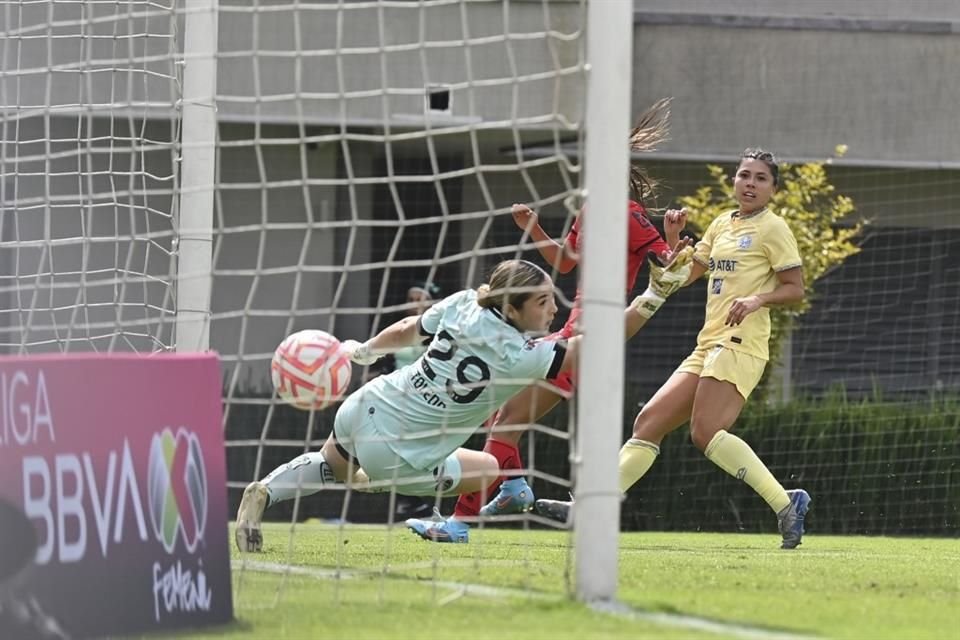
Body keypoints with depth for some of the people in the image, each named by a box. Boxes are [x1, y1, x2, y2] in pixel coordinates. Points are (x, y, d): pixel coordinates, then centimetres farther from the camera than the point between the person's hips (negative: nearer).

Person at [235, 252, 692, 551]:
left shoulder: (463, 303, -7)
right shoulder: (520, 356, -23)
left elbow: (407, 329, 9)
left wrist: (363, 350, 28)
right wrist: (656, 293, -26)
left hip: (362, 412, 5)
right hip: (399, 455, -5)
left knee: (331, 465, 37)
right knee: (488, 469, 21)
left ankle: (262, 493, 14)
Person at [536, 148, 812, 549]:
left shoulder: (771, 228, -1)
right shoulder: (722, 225, 20)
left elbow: (795, 289, -5)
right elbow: (683, 274, 25)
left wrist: (758, 298, -22)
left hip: (740, 345, -8)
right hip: (708, 347, 8)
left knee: (706, 431, -24)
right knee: (649, 421, 4)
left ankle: (786, 503, -23)